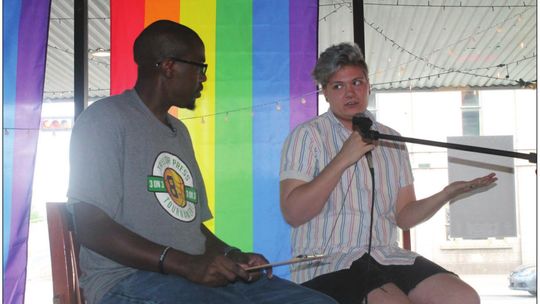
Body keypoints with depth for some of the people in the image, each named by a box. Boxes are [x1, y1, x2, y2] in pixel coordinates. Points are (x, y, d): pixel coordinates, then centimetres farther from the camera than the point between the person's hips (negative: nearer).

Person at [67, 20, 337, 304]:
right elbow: (91, 228, -12)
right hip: (127, 278, -8)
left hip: (203, 274, 8)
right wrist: (186, 264, -20)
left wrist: (233, 257, 2)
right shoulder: (105, 118, -3)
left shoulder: (180, 131, 23)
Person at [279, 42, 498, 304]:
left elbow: (403, 217, 13)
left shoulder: (391, 140, 17)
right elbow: (292, 213, -10)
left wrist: (447, 194, -4)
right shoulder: (307, 135, 2)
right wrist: (343, 159, -14)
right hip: (326, 263, -5)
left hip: (385, 255, 5)